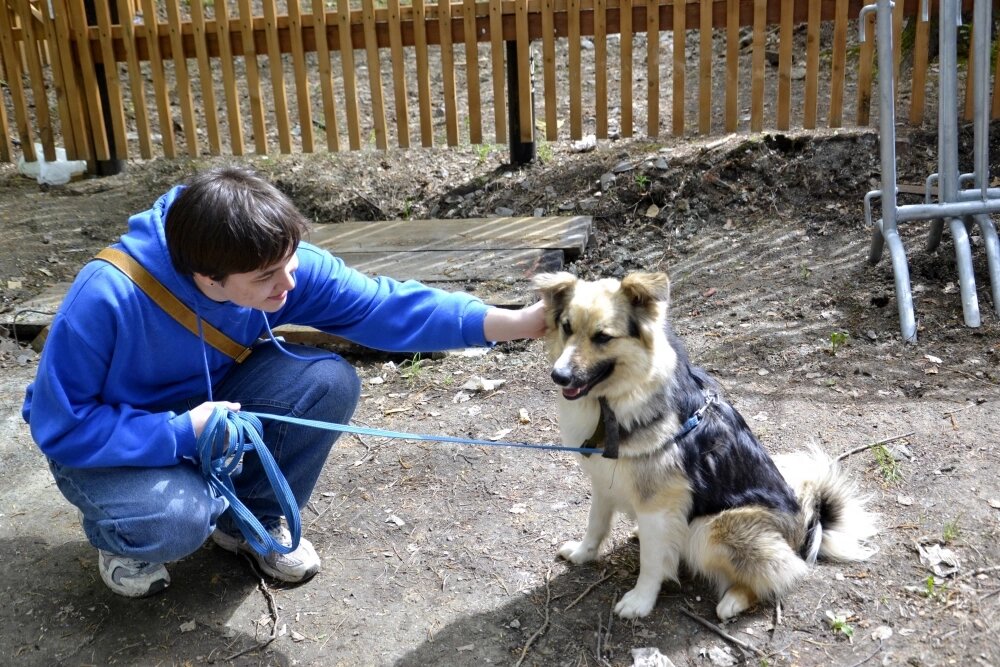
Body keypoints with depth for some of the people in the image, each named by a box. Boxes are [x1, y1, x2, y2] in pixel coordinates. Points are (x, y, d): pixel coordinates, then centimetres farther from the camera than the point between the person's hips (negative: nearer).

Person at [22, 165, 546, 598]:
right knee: (173, 520, -36)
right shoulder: (107, 298, -34)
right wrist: (182, 432, -37)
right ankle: (124, 533, 4)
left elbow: (379, 305, -25)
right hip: (109, 442, -4)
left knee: (329, 382, -22)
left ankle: (251, 518, 3)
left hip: (210, 405, 4)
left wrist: (511, 322, -34)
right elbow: (59, 424, -26)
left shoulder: (279, 267, -23)